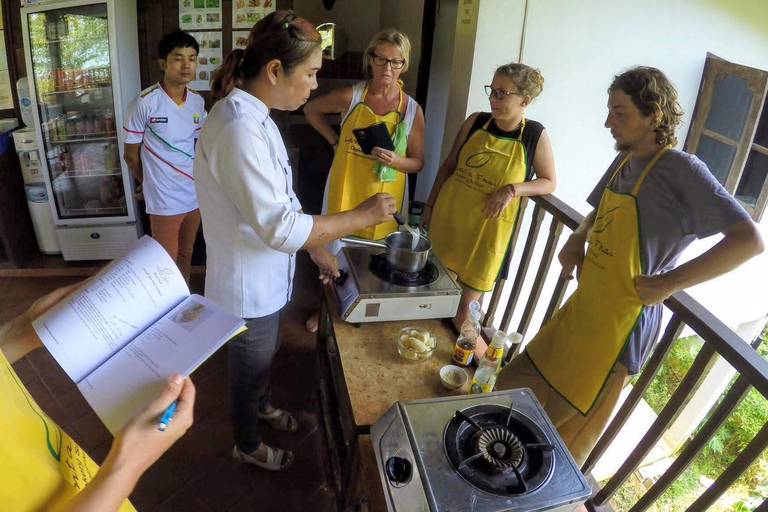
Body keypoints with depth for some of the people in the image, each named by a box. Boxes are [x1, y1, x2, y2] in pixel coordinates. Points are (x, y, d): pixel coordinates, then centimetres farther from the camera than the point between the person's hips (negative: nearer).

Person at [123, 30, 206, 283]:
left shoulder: (198, 101, 2)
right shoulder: (144, 104, -15)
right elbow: (131, 155, -4)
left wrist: (200, 179, 8)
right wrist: (152, 183, 8)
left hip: (196, 194, 6)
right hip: (165, 200, -5)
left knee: (186, 255, 21)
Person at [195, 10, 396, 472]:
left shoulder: (255, 117, 1)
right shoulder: (240, 129, -32)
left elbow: (282, 200, 8)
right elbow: (281, 228, -34)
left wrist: (318, 249, 7)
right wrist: (362, 217, -24)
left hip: (267, 280, 9)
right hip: (248, 290, -9)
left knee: (267, 354, 32)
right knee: (249, 370, 18)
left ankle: (262, 405, 61)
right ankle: (248, 446, 46)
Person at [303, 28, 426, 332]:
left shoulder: (412, 110, -7)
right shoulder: (350, 96, -8)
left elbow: (417, 163, -1)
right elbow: (311, 110, 9)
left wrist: (396, 160, -21)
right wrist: (334, 141, 0)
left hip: (384, 196, 0)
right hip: (345, 189, 0)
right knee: (335, 249, 14)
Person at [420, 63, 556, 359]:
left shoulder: (536, 135, -10)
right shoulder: (476, 122, -4)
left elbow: (549, 182, -3)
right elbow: (449, 165, 5)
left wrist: (512, 189, -20)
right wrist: (430, 206, 5)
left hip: (488, 224, -3)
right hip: (449, 213, 3)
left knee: (472, 285, 10)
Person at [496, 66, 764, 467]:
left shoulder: (682, 170, -17)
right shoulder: (625, 160, 6)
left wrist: (669, 282, -21)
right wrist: (576, 241, 3)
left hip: (621, 325, -8)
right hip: (583, 307, 8)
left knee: (567, 431, 6)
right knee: (517, 388, 18)